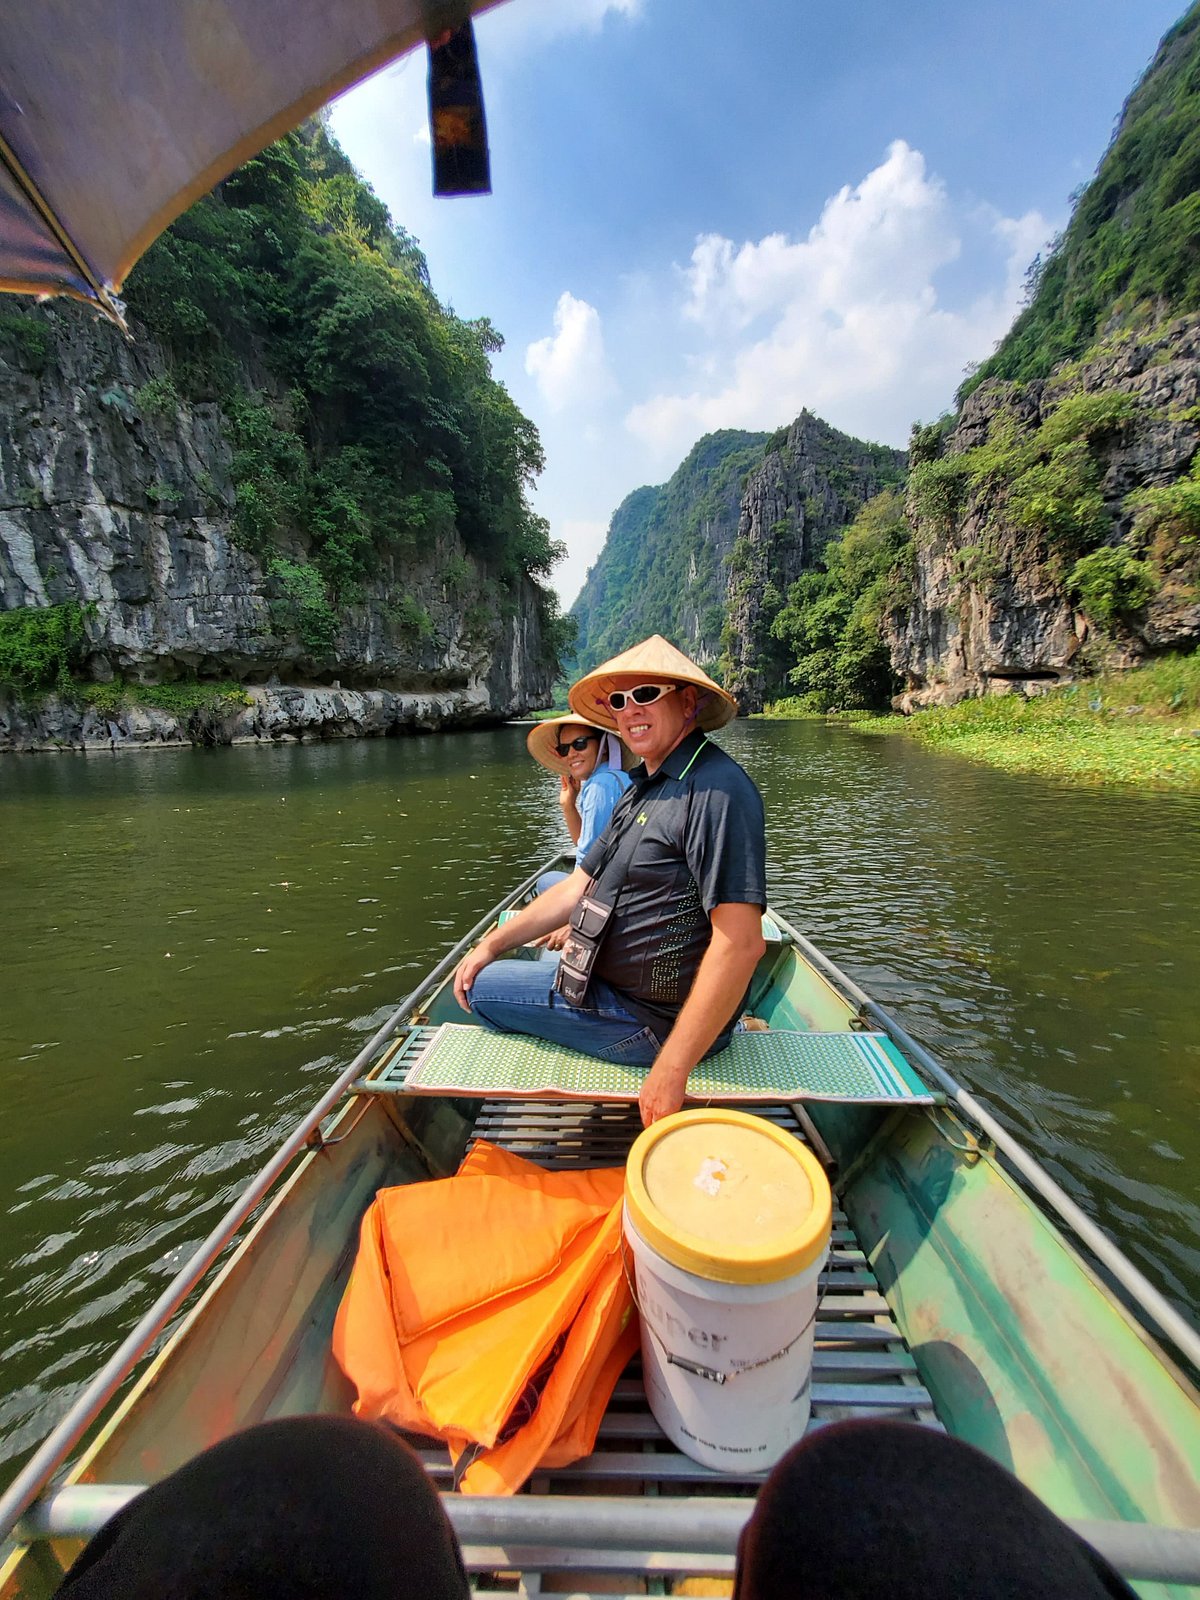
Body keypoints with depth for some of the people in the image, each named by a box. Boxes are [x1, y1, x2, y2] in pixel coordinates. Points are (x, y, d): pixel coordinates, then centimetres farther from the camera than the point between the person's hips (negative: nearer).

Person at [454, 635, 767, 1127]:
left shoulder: (715, 790, -24)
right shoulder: (644, 791, 9)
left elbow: (741, 944, -30)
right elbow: (578, 887, 11)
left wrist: (671, 1071, -30)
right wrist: (492, 944, 5)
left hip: (651, 1019, -10)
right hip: (609, 978, 10)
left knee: (481, 989, 0)